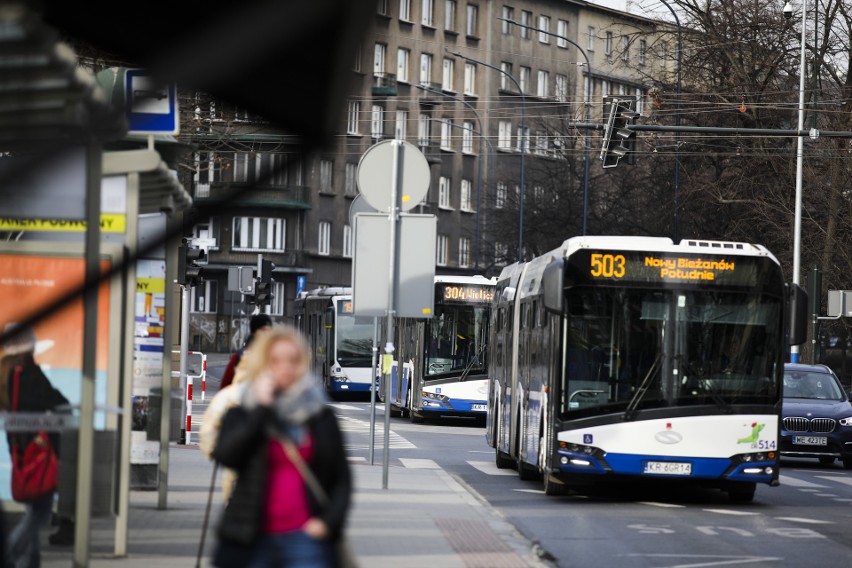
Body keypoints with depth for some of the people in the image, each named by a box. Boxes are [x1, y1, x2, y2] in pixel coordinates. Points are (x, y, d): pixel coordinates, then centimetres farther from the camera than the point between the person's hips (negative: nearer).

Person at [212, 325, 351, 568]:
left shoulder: (321, 416, 9)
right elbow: (225, 455, -14)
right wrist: (262, 407, -11)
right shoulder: (241, 414, 7)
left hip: (306, 536, 0)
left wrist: (329, 520, -6)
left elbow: (342, 477, 10)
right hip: (254, 539, 1)